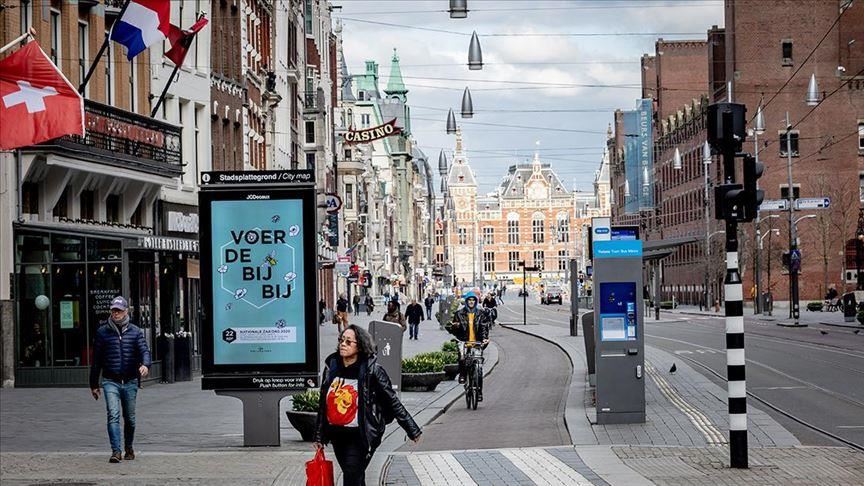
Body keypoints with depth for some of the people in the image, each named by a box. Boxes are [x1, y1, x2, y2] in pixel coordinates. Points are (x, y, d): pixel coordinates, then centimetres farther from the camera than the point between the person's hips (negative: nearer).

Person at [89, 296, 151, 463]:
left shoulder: (135, 332, 7)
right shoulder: (102, 332, 5)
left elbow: (144, 350, -6)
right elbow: (96, 360, 10)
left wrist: (145, 365, -30)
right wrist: (94, 384, 11)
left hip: (130, 382, 1)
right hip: (110, 382, -1)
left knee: (129, 418, 11)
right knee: (113, 415, -16)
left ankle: (129, 448, 30)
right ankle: (116, 451, -20)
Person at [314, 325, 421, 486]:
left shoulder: (371, 370, -11)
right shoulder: (332, 366, 3)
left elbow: (392, 401, -7)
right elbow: (323, 404, 11)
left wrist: (412, 429, -5)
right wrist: (319, 437, 14)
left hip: (359, 436, -5)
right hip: (336, 435, 5)